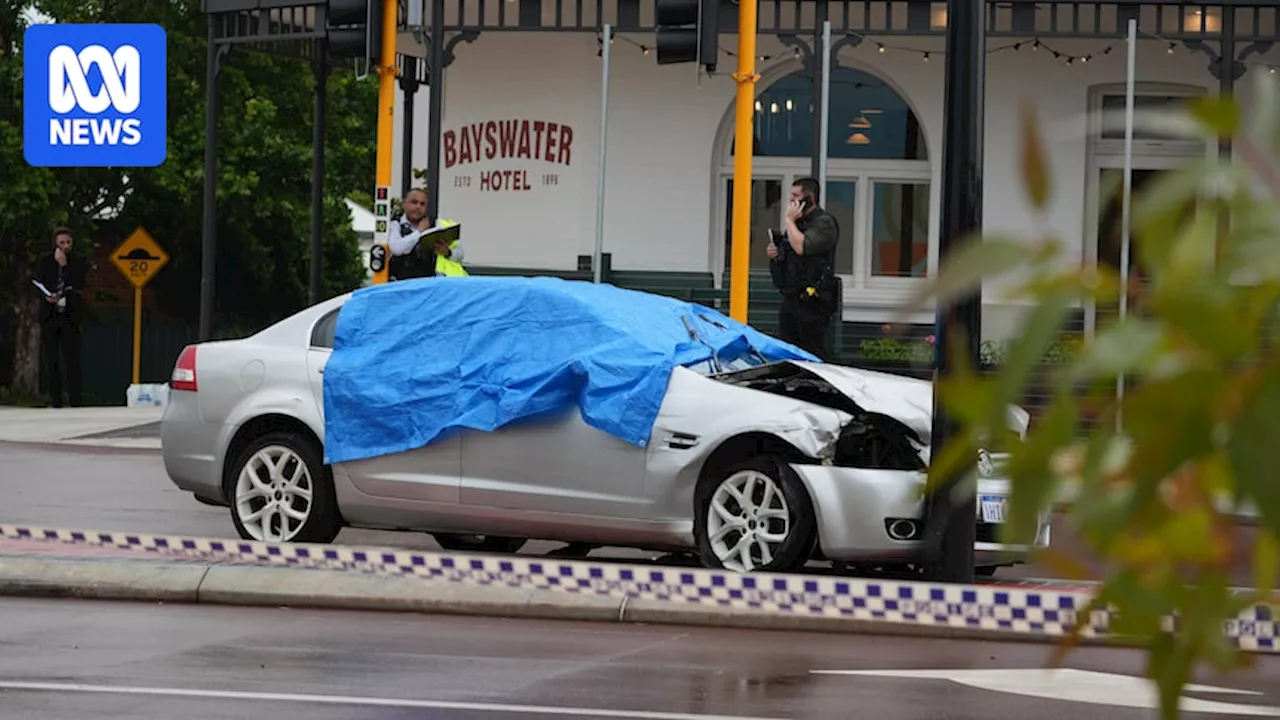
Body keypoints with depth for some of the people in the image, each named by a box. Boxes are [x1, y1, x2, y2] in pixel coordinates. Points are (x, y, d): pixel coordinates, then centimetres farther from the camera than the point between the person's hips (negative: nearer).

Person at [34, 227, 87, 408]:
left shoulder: (78, 261, 1)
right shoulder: (44, 261, 6)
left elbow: (79, 285, -10)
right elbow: (38, 285, 4)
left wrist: (64, 265, -14)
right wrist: (47, 296, -16)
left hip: (69, 316, -2)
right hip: (50, 316, 2)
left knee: (72, 360, -6)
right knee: (51, 362, 3)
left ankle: (75, 403, -6)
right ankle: (56, 402, 7)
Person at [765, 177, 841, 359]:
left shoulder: (824, 223, -9)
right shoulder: (798, 222, 19)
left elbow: (801, 247, -25)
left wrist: (790, 220, -12)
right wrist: (773, 253, 7)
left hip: (811, 302, -9)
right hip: (790, 300, 9)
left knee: (813, 355, -9)